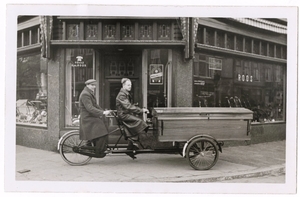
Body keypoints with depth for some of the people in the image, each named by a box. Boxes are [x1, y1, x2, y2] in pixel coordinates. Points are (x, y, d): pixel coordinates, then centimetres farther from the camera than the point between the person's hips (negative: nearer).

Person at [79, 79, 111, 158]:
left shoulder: (90, 93, 17)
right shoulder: (85, 94, -17)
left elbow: (95, 105, 21)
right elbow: (90, 108, -27)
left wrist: (103, 111, 9)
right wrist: (102, 112, -32)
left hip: (92, 118, 11)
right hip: (88, 119, -11)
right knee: (102, 134, -16)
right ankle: (99, 153, -7)